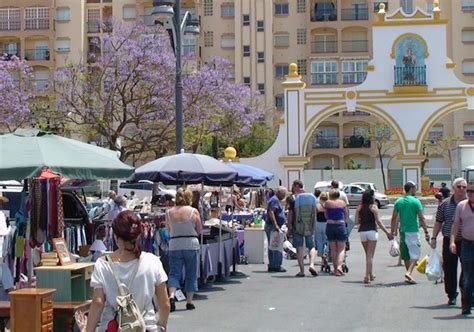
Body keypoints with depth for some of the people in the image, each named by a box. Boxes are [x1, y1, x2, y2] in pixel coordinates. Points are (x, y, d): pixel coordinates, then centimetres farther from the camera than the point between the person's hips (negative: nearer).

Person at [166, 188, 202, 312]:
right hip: (191, 245, -1)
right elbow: (199, 230, 1)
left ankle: (171, 296, -16)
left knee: (174, 273, 5)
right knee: (191, 274, 10)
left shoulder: (169, 212, 1)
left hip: (174, 245, 1)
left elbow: (169, 230, 8)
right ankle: (189, 301, 12)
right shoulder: (193, 211, -5)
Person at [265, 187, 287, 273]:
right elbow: (271, 212, -24)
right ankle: (276, 266, -9)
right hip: (273, 227, -11)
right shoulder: (275, 200, -12)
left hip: (273, 227, 11)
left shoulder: (276, 200, 21)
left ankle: (272, 266, 13)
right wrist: (276, 225, -29)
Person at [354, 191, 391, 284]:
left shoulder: (359, 208, 5)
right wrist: (387, 232, -9)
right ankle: (367, 276, -9)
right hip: (372, 231, -4)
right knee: (370, 255, -2)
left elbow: (356, 222, 3)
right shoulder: (373, 207, -6)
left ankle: (371, 274, 29)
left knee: (368, 254, 19)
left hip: (362, 231, 4)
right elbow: (378, 222, -11)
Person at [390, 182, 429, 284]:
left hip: (402, 231, 6)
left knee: (406, 255, 14)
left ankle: (408, 275, 20)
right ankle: (409, 273, -20)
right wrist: (426, 232, -3)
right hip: (413, 231, -6)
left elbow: (394, 218, 9)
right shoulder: (415, 201, -9)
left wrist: (392, 232, 16)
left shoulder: (398, 201, 6)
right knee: (415, 253, -2)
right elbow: (421, 218, -9)